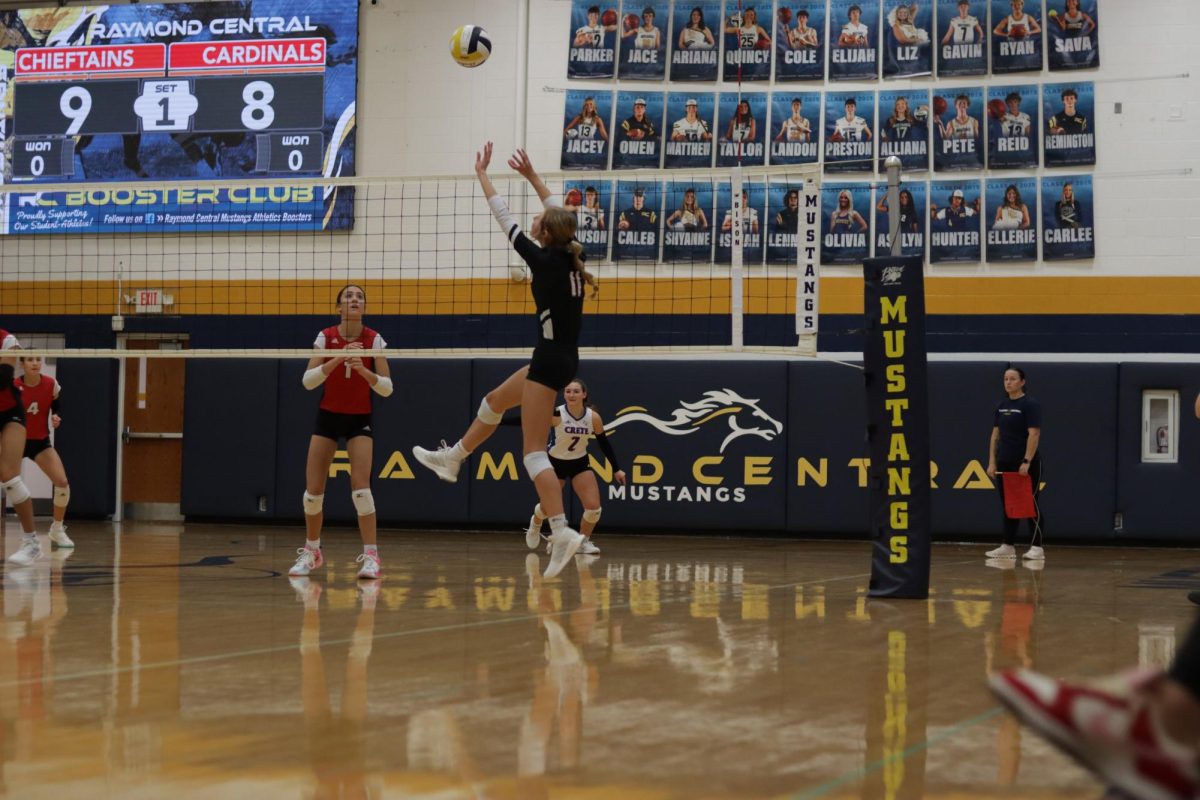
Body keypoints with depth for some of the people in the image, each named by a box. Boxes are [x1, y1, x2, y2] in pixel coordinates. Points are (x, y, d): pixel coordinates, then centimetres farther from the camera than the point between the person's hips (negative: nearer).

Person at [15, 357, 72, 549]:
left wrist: (56, 418, -14)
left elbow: (58, 408, 7)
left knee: (62, 482, -13)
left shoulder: (51, 384, -9)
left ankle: (57, 530, 7)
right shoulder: (13, 386, -17)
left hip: (41, 441, 2)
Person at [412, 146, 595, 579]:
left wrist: (481, 173, 4)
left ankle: (562, 531, -19)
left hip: (550, 361, -9)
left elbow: (505, 219, -6)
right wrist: (532, 176, 28)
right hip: (563, 359, 9)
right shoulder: (571, 257, 4)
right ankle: (452, 459, 46)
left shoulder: (543, 260, -15)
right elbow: (558, 214, 22)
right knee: (494, 401, 28)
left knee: (534, 451, -10)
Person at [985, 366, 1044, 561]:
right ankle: (1008, 546, 15)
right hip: (1005, 464, 7)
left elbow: (1034, 434, -17)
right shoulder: (1002, 406, 11)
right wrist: (992, 462, 5)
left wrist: (1027, 462, -22)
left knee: (1031, 505, -4)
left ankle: (1037, 548, -3)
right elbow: (995, 434, 12)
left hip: (1026, 464, -7)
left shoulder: (1030, 405, -10)